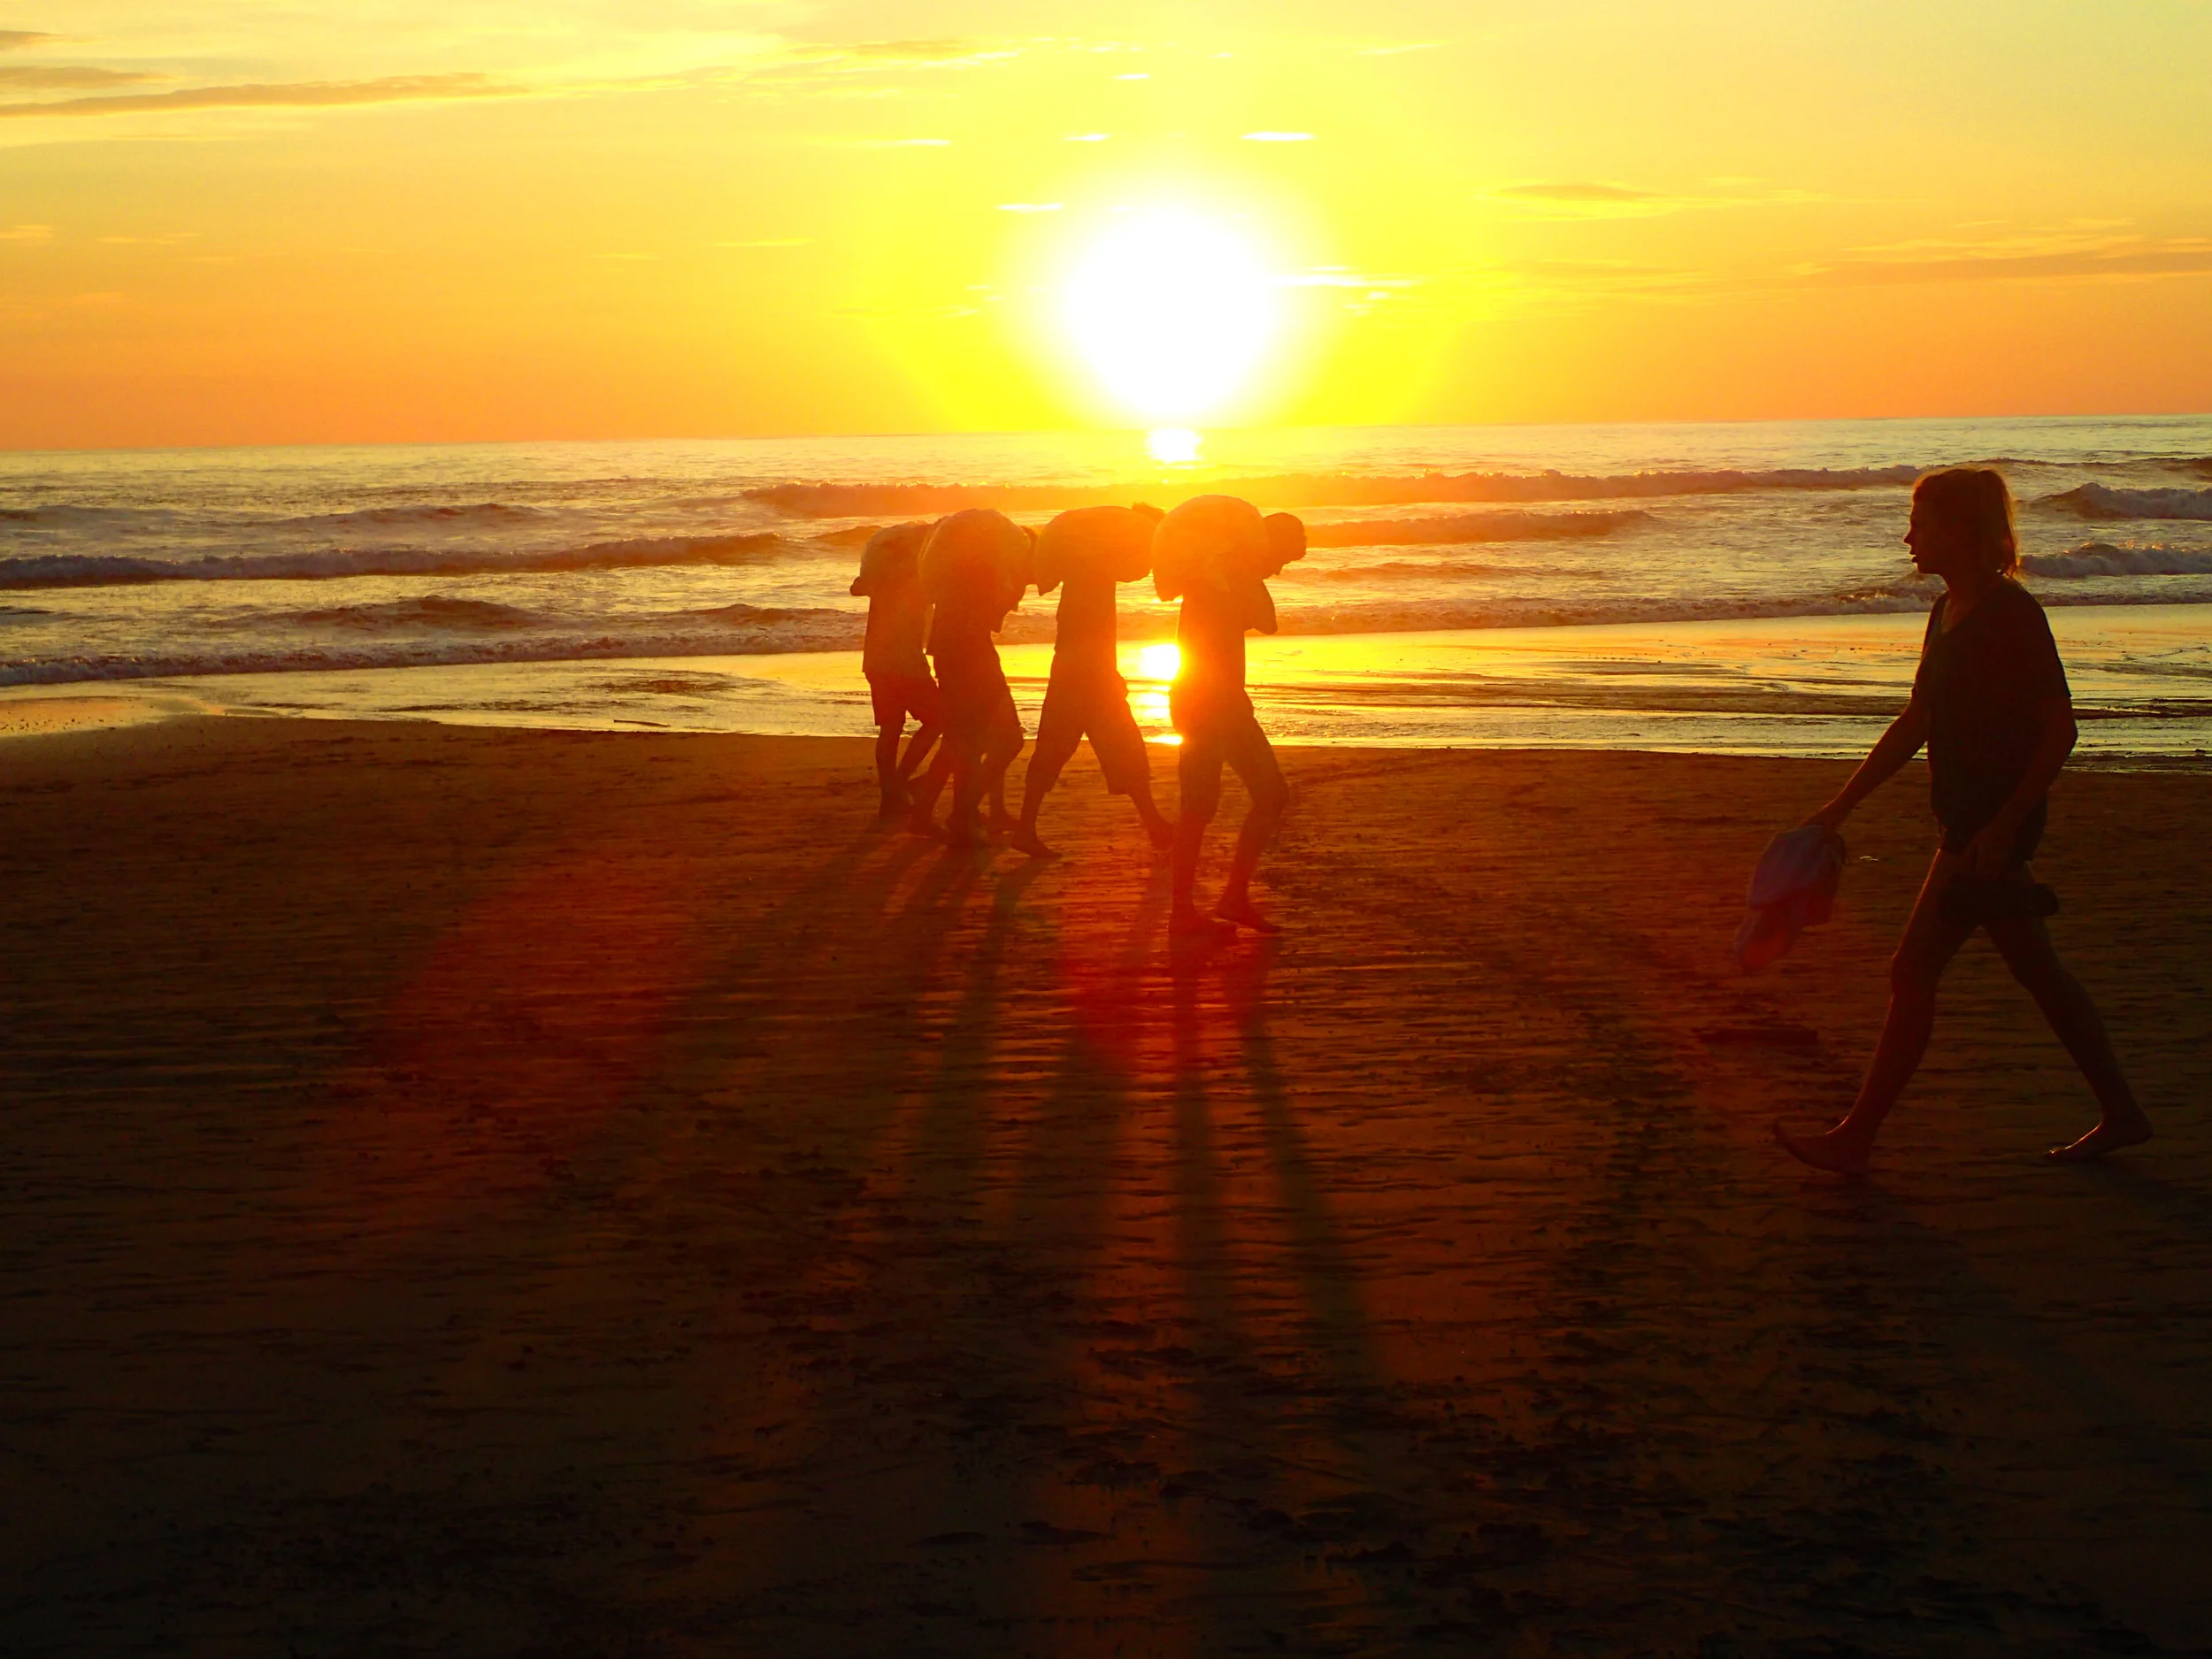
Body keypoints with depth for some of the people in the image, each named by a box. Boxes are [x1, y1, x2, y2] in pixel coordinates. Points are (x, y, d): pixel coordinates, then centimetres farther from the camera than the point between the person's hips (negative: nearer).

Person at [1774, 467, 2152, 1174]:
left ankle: (1855, 1139, 1)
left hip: (1994, 824, -9)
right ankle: (2121, 1113, 25)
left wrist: (2003, 827, -21)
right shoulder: (1948, 613, 12)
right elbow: (1915, 724, 20)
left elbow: (2059, 730, -17)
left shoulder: (2012, 614, -15)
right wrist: (1841, 805, 19)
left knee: (1913, 972, -6)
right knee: (2040, 975, 15)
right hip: (1971, 823, 9)